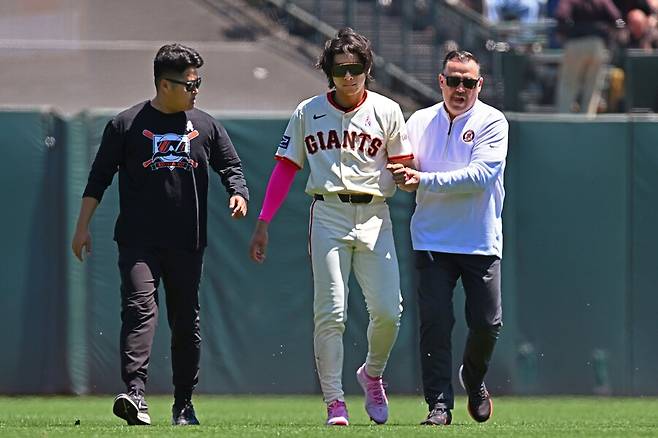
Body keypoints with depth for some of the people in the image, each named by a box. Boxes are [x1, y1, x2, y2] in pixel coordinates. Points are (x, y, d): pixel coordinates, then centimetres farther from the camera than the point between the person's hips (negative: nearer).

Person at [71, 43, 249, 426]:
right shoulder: (127, 125, 2)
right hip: (139, 242, -3)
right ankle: (136, 394, -31)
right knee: (140, 308, -19)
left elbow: (231, 166, 15)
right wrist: (83, 226, -1)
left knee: (186, 321, 8)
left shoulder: (205, 126, 10)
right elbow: (99, 178, 4)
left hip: (187, 244, 3)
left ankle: (184, 404, 18)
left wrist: (239, 193, -7)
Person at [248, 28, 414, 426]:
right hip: (328, 216, 0)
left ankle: (372, 374, 22)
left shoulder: (387, 112, 5)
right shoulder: (308, 113, 6)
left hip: (375, 216, 1)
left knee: (388, 310, -7)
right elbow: (285, 169, 7)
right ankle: (335, 403, -3)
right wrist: (263, 224, 2)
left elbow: (403, 167, 8)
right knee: (330, 312, -7)